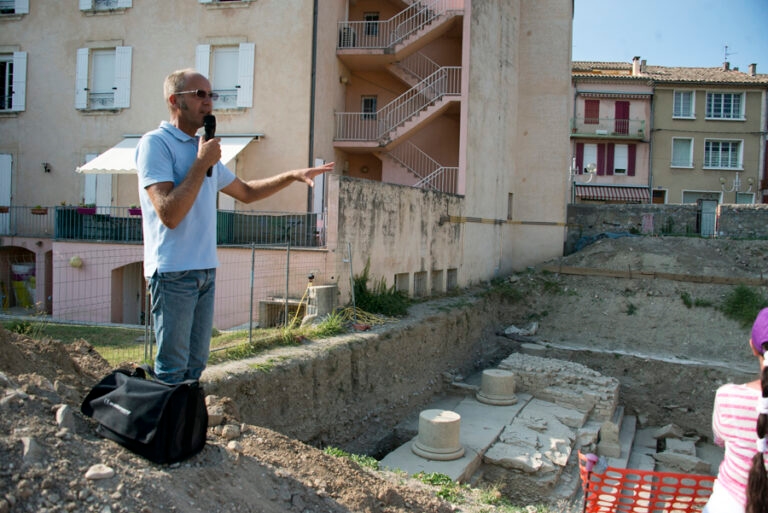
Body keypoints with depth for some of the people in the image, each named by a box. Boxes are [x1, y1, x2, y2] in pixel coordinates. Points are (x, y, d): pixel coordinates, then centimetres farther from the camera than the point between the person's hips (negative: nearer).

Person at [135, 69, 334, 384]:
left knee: (195, 365, 13)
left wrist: (293, 176, 19)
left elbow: (245, 192, 27)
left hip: (206, 271, 8)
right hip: (174, 272, -8)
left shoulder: (203, 148, 16)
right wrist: (202, 163, -14)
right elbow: (169, 214, -20)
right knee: (172, 370, -3)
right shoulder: (155, 143, -9)